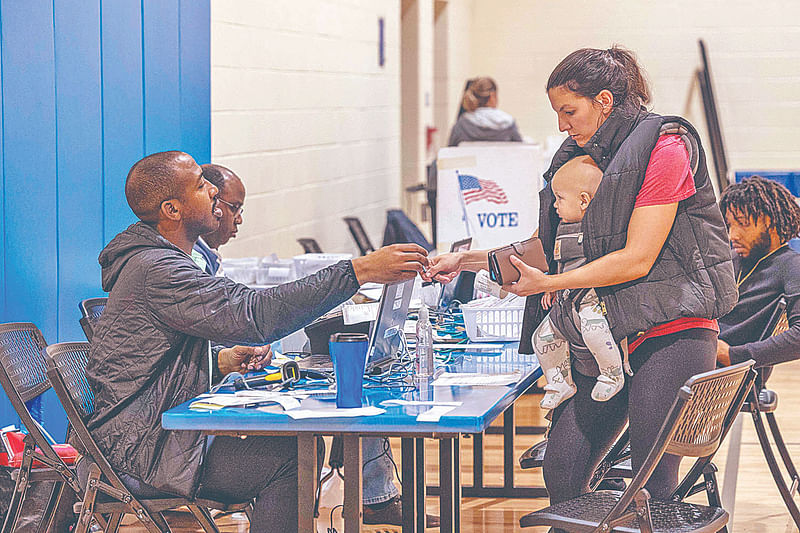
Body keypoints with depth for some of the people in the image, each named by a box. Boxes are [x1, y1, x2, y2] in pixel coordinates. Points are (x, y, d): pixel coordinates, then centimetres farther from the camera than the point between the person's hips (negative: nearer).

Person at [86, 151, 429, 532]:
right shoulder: (156, 270, -20)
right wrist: (359, 272, -32)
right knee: (290, 461, -20)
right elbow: (256, 313, -30)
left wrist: (222, 361, 3)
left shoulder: (150, 261, 16)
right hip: (144, 451, -11)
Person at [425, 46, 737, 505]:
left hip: (671, 334, -7)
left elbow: (636, 260, -14)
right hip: (604, 339, 7)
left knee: (652, 485, -7)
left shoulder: (664, 148, -9)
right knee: (562, 471, -1)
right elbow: (543, 245, 21)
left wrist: (548, 283, -11)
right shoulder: (582, 157, 16)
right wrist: (466, 261, 11)